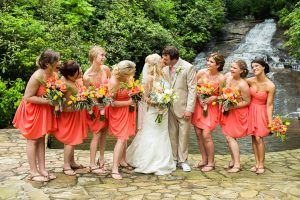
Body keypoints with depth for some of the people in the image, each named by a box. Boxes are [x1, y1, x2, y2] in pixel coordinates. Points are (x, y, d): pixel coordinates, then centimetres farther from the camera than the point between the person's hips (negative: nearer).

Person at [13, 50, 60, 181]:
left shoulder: (54, 74, -6)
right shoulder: (37, 77, -28)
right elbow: (28, 97, -24)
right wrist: (48, 101, -26)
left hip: (44, 110, 7)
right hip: (32, 110, -7)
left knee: (41, 139, 12)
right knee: (33, 140, 3)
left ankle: (42, 169, 19)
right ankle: (33, 172, 11)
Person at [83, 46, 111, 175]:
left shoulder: (105, 69, -10)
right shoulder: (87, 76, -23)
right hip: (95, 107, -5)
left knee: (104, 132, 11)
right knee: (97, 134, -2)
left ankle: (101, 160, 26)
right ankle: (92, 165, 10)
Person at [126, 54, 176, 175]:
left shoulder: (164, 76, 6)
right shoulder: (150, 78, -11)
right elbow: (145, 97, -10)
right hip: (153, 112, -6)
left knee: (162, 137, 12)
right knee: (152, 138, 1)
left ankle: (162, 164, 23)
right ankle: (149, 164, 14)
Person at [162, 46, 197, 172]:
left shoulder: (188, 68, -9)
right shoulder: (165, 69, 7)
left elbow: (192, 89, -10)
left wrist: (189, 109, -14)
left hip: (183, 107, -4)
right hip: (169, 107, 4)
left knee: (184, 134, 2)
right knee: (172, 134, 9)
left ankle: (183, 161, 14)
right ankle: (173, 159, 21)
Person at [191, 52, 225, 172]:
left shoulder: (221, 78, -10)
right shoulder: (201, 72, -3)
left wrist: (213, 98, -18)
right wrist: (199, 98, -9)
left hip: (211, 108, -4)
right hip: (198, 105, 4)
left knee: (206, 135, -9)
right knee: (198, 134, 6)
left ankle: (211, 162, 7)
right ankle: (204, 159, 22)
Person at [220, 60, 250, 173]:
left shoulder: (242, 85, -25)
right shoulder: (228, 76, -6)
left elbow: (247, 101, -16)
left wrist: (233, 106, -23)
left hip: (238, 112, -7)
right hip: (228, 110, 7)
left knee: (230, 137, -6)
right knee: (228, 136, 12)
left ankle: (237, 164, 2)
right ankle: (233, 161, 26)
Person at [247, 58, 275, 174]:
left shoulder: (270, 86, -18)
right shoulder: (250, 81, -9)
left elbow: (269, 105, -14)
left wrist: (270, 122, -15)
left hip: (261, 112, -4)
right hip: (251, 110, 4)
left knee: (259, 138, -6)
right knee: (254, 138, 7)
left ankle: (261, 165, 7)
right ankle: (257, 163, 16)